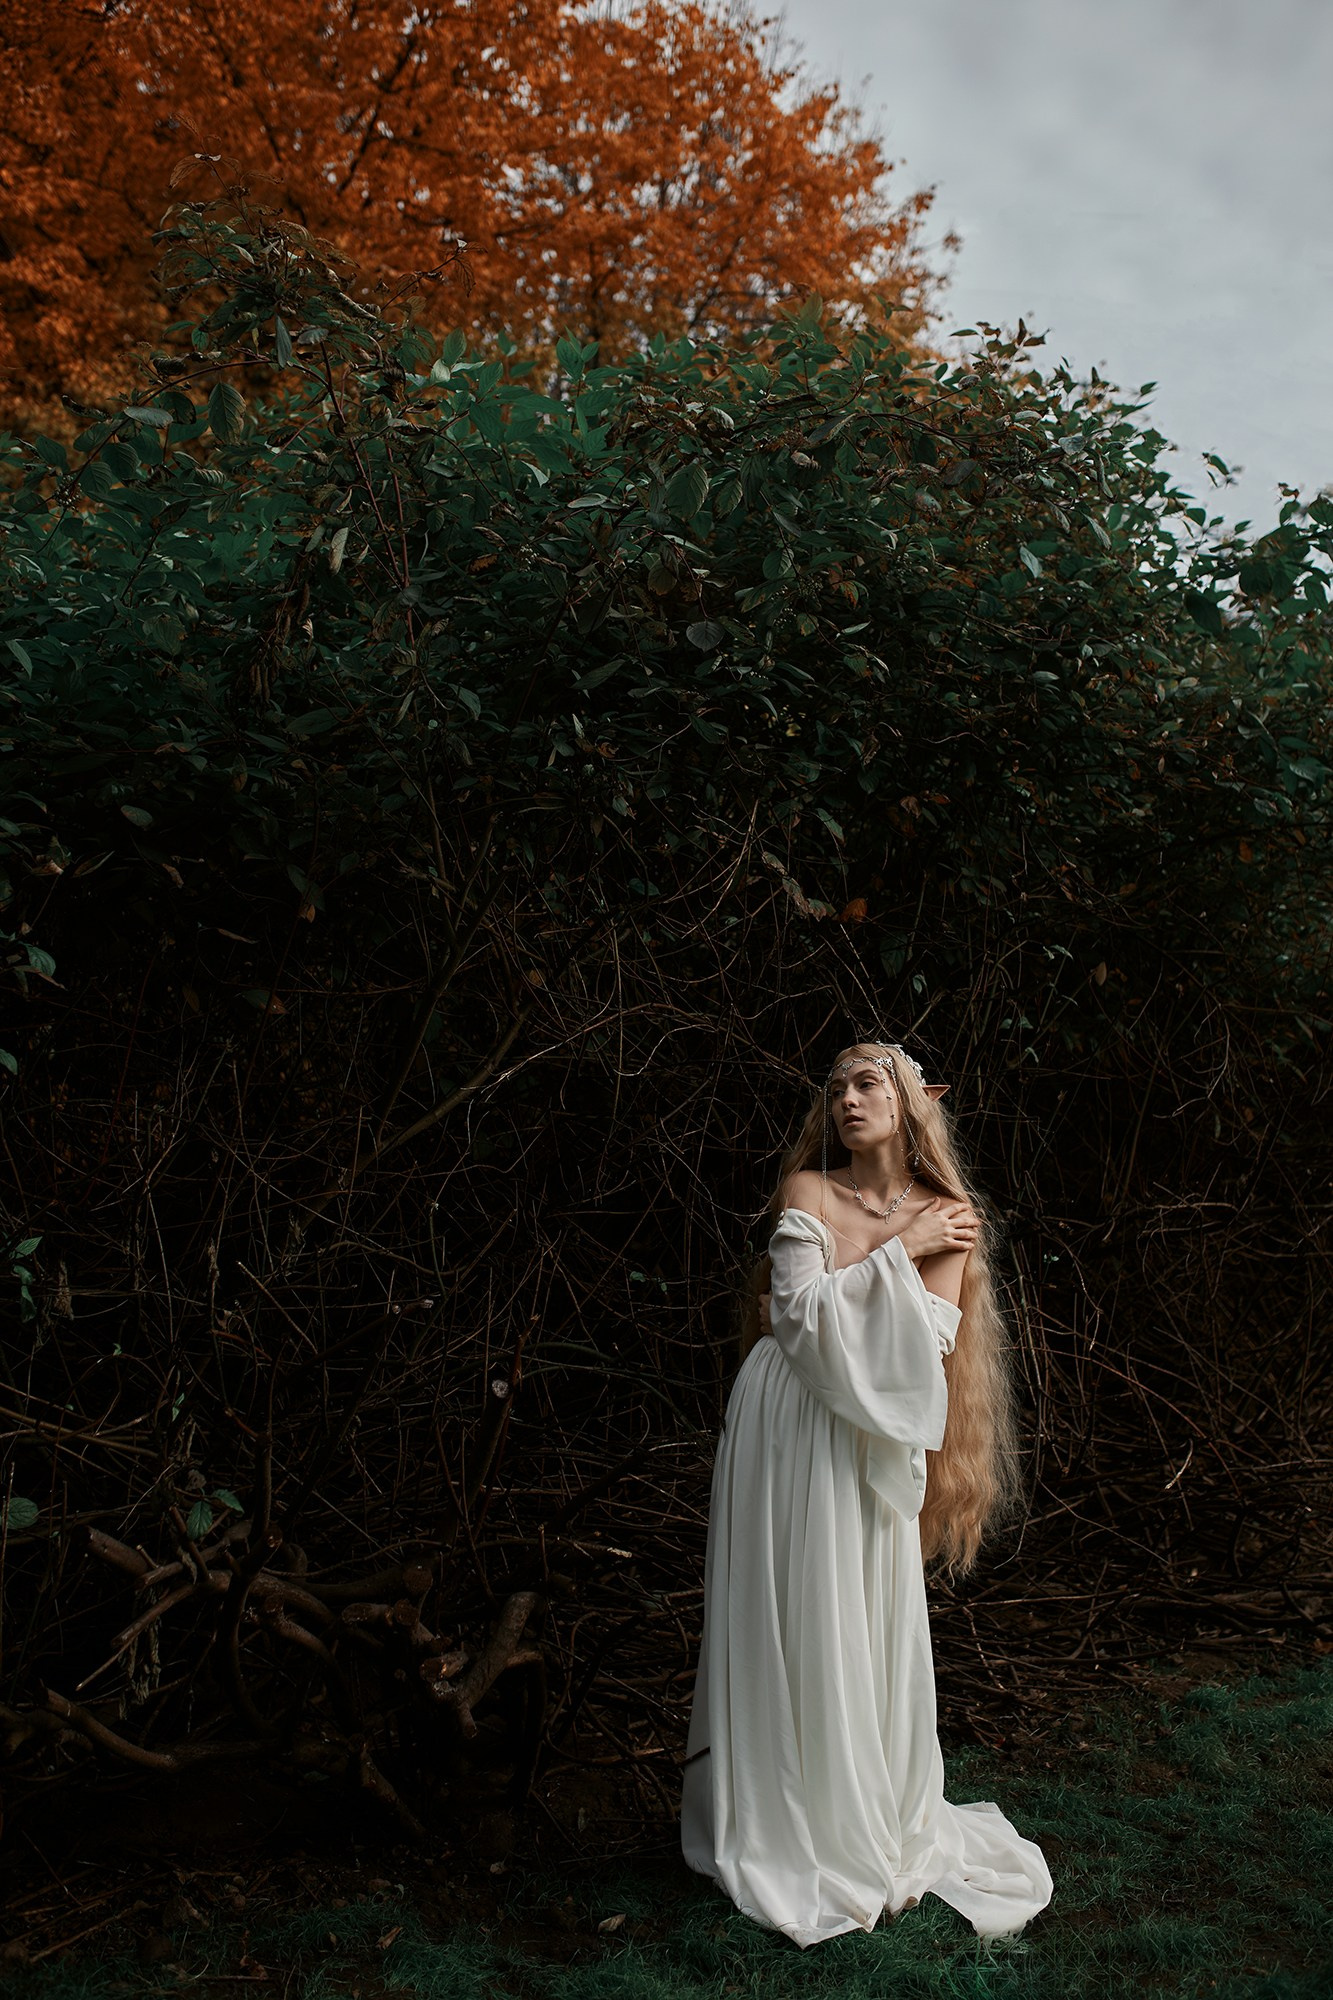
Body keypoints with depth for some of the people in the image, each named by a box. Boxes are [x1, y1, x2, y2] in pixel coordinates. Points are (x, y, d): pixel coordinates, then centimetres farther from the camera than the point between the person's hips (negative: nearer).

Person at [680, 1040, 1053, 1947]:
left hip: (871, 1447, 1)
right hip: (784, 1430, 0)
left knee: (869, 1633, 6)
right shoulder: (807, 1189, 1)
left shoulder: (949, 1218, 4)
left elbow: (927, 1346, -7)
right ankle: (792, 1832, 25)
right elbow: (797, 1309, -11)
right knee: (787, 1632, 7)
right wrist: (898, 1252, -8)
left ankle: (878, 1831, 26)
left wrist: (820, 1315, -9)